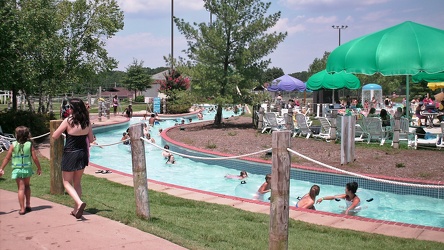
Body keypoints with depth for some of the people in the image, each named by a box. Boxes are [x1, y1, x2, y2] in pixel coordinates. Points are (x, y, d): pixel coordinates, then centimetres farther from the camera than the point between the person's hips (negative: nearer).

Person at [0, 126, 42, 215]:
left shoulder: (13, 145, -8)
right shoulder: (29, 145, -6)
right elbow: (35, 158, -5)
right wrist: (39, 168, 7)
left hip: (17, 169, -1)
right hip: (27, 168, 1)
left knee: (21, 188, 2)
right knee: (27, 186, 22)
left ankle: (22, 209, -2)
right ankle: (28, 205, 21)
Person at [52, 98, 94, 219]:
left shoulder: (68, 121, -15)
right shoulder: (86, 122, -2)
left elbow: (55, 136, -10)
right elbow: (91, 139, 5)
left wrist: (64, 131, 8)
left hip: (70, 154, -5)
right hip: (82, 154, 5)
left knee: (67, 182, 9)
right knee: (77, 182, 18)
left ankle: (79, 203, -14)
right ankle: (76, 209, 21)